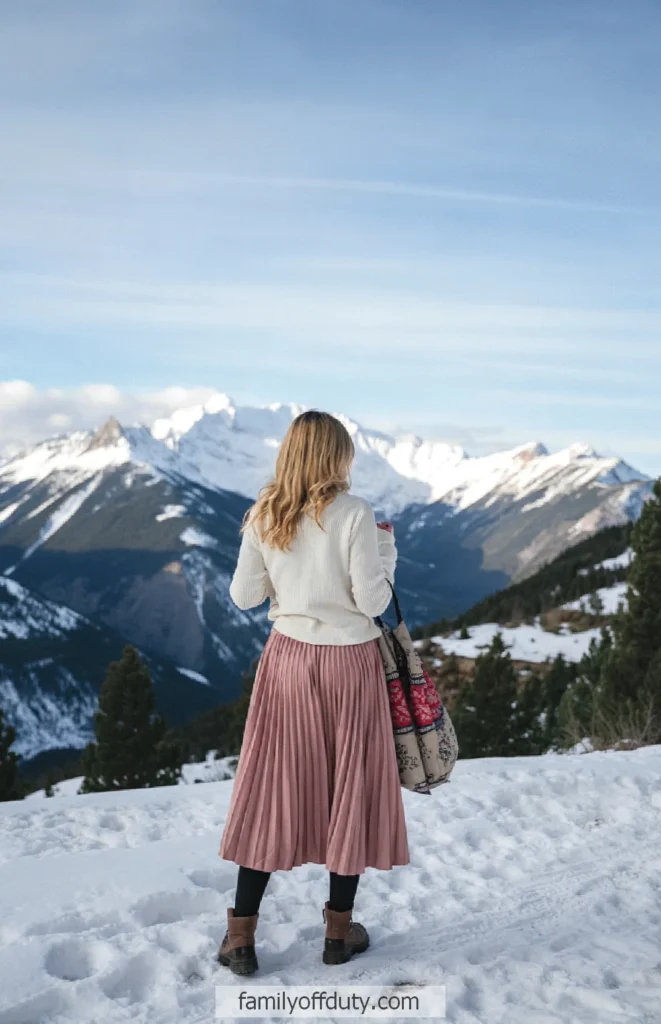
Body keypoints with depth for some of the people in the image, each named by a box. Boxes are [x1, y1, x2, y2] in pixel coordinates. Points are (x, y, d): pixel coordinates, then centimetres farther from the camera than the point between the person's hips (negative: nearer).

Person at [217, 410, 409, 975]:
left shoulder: (263, 516, -3)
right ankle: (340, 928, 21)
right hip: (348, 659, -3)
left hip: (288, 657, 4)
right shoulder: (353, 513, -14)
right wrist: (385, 547, 2)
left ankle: (241, 933, 15)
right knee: (351, 785, 10)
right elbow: (372, 601, -14)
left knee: (273, 786, 10)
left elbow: (243, 595, 1)